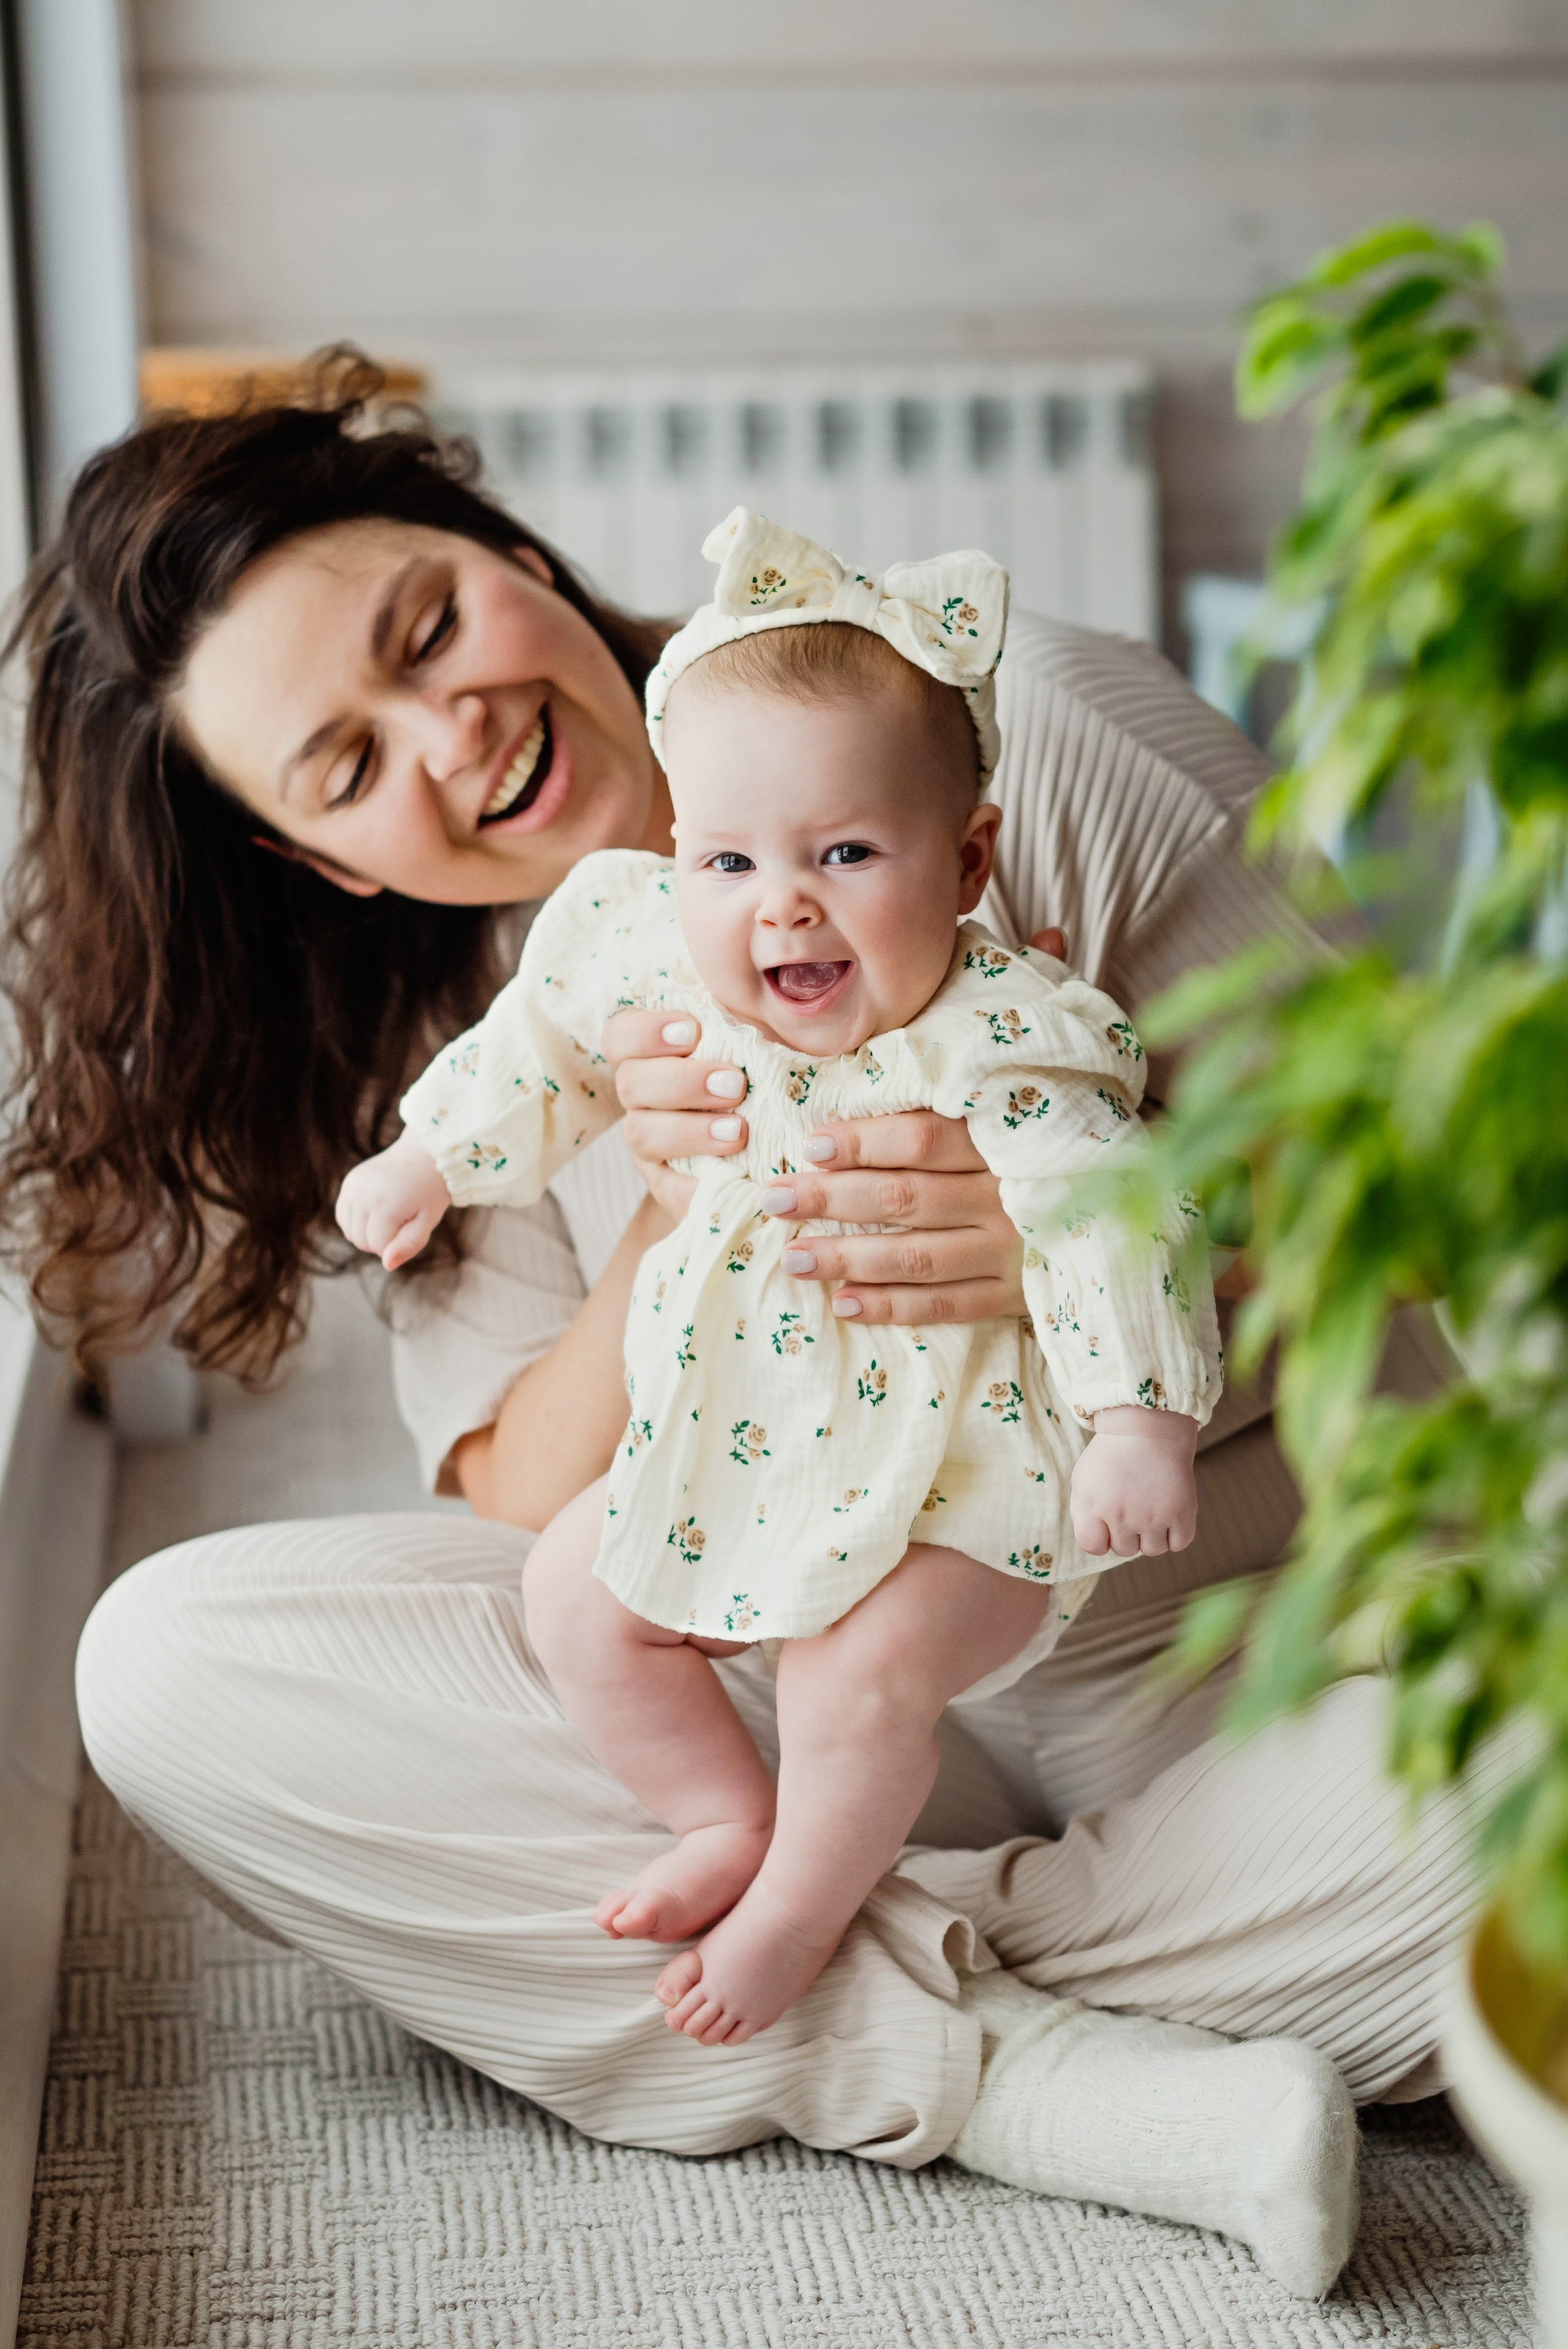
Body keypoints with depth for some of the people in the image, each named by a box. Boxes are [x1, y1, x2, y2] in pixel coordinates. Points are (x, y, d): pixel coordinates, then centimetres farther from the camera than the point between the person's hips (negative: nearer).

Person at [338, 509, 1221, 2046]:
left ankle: (797, 1913, 8)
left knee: (855, 1677, -22)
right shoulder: (657, 958, -8)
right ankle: (731, 1823, 24)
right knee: (574, 1593, 3)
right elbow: (544, 1050, 12)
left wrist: (1140, 1426, -35)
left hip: (961, 1474, -6)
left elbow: (1107, 1217, -26)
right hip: (727, 1445, 6)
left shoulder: (1003, 1046, -26)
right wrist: (429, 1159, 23)